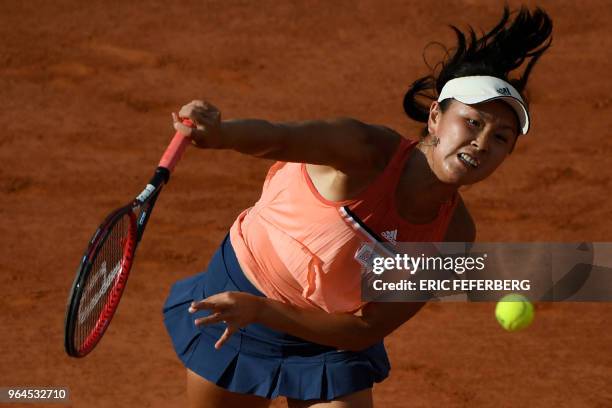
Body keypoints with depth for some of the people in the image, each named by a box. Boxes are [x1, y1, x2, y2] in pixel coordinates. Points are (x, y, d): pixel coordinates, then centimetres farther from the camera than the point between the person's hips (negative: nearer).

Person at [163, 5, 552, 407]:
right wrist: (218, 132, -73)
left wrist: (261, 310, -28)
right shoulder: (367, 151, -30)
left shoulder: (454, 236, -19)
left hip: (330, 342, 2)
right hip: (234, 291, -2)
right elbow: (276, 137, -50)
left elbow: (367, 330, -17)